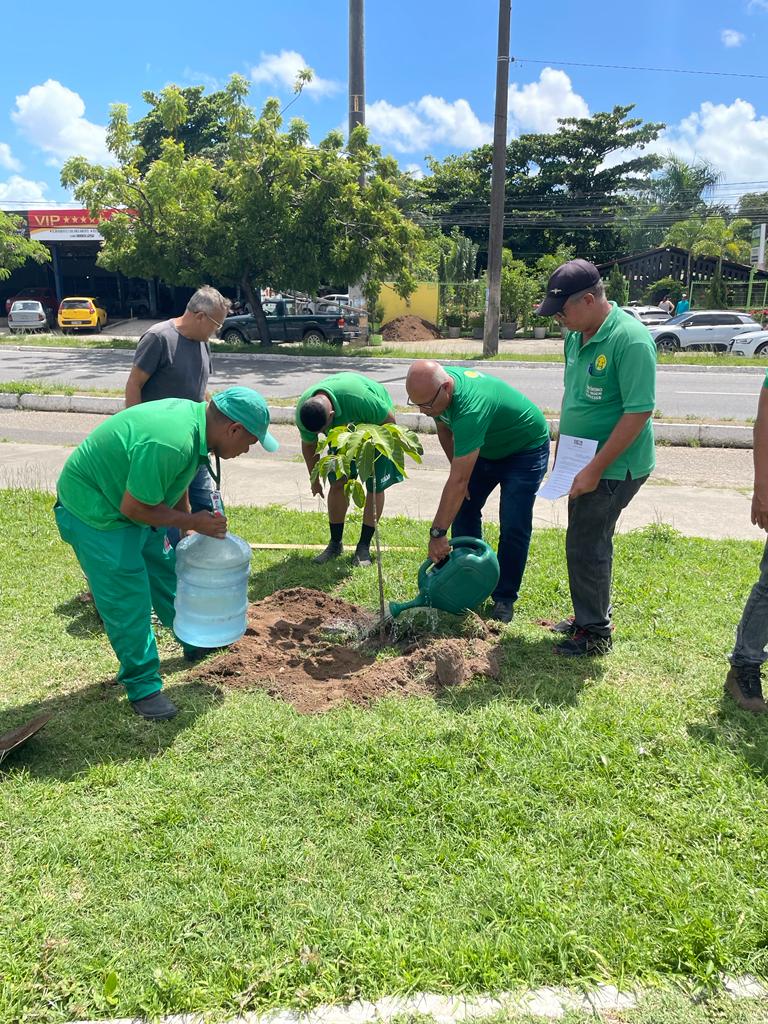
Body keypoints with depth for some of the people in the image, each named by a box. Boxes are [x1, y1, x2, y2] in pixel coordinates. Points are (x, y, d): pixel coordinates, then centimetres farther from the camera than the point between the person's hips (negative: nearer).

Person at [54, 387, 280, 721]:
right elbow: (133, 508, -27)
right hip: (95, 512, -9)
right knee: (128, 600, -5)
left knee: (167, 571, 19)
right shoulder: (170, 443, -37)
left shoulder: (194, 415, -6)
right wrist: (192, 522, -18)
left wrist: (189, 533, 11)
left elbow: (177, 482, 8)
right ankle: (142, 687, 11)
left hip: (127, 501, 10)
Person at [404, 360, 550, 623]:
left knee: (513, 527, -12)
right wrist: (459, 467, -3)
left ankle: (505, 598, 2)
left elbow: (458, 481, -44)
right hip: (485, 448, 8)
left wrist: (437, 533, -42)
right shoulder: (436, 387, -18)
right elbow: (444, 428, 5)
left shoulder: (471, 408, -44)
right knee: (463, 510, 3)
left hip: (526, 450, -8)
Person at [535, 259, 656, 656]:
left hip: (613, 466, -8)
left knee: (586, 547, -1)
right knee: (589, 543, 18)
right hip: (586, 462, 9)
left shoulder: (630, 339, -22)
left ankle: (595, 633, 15)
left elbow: (639, 411, -24)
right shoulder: (576, 336, 6)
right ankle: (592, 616, 35)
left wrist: (595, 469, -24)